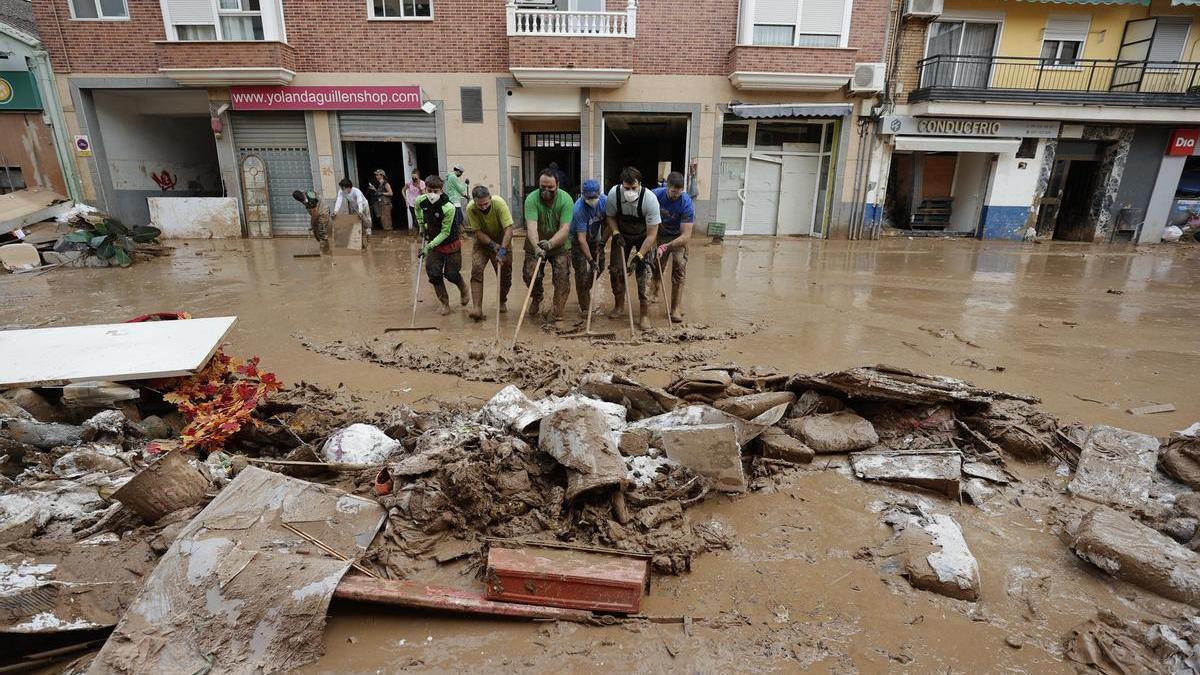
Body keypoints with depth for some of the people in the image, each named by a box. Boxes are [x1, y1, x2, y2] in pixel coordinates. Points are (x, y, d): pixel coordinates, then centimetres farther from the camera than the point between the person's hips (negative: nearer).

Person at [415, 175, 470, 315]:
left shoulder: (448, 208, -28)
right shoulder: (420, 201, -13)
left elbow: (445, 233, -24)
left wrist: (428, 246, -28)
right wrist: (421, 226, 10)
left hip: (451, 243, -4)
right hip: (433, 242, 4)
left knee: (451, 274, 1)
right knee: (433, 273, -5)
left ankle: (463, 289, 36)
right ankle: (444, 303, 13)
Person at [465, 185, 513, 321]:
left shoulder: (499, 204, -29)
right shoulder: (471, 208, -23)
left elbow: (509, 229, -32)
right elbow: (478, 232, -18)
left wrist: (502, 250, -39)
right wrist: (493, 245, -30)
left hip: (502, 241, 0)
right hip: (482, 242, 1)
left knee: (505, 274, 1)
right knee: (476, 269, -18)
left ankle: (502, 302, 29)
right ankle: (478, 309, -20)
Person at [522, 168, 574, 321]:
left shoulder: (565, 200, -20)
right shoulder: (531, 199, -20)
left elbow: (565, 229, -28)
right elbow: (531, 227, -33)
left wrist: (550, 243, -46)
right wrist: (536, 247, -51)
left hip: (559, 245, 0)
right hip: (536, 245, 1)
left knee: (562, 276, -11)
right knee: (530, 274, -6)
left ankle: (558, 312, 4)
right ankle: (537, 298, 27)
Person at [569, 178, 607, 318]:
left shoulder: (604, 201, -19)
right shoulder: (579, 209, -34)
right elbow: (581, 239, -33)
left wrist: (602, 242, -7)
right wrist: (590, 260, -34)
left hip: (594, 237, 6)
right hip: (578, 239, -5)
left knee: (600, 266, 8)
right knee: (581, 271, -10)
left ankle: (585, 288, 37)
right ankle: (585, 308, -1)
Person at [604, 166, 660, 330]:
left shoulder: (650, 199, -33)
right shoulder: (613, 194, -25)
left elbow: (651, 234, -30)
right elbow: (610, 216, -3)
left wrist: (639, 256, -34)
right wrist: (616, 234, -20)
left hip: (643, 237, -3)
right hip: (622, 234, 3)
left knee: (643, 272, -14)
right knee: (616, 270, 0)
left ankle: (644, 314, -6)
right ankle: (619, 306, 22)